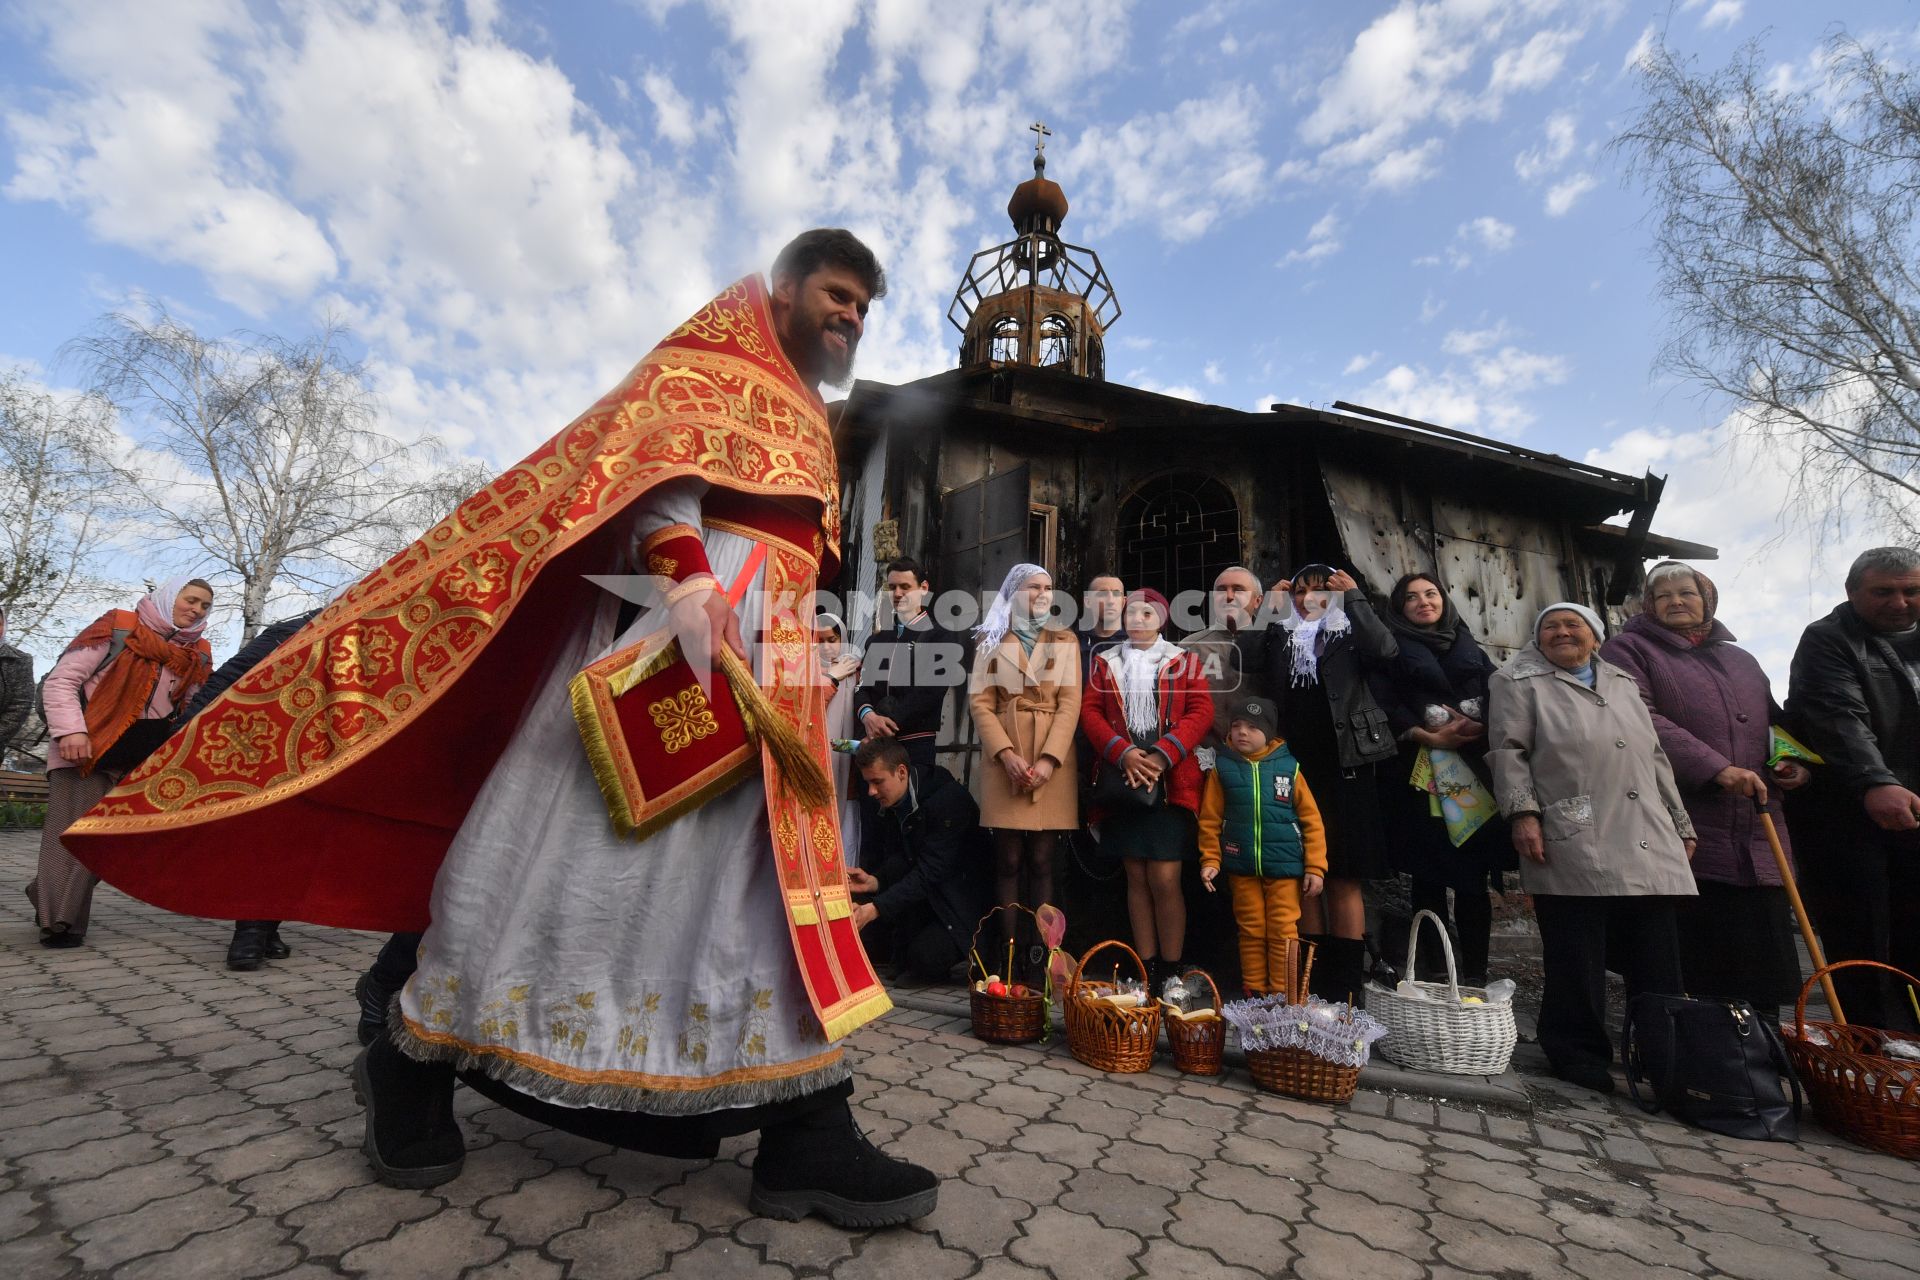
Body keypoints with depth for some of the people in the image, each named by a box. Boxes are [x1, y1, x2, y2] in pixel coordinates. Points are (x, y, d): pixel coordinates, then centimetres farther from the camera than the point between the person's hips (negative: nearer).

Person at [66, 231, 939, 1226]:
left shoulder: (807, 426, 31)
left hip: (771, 666, 9)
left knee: (771, 878, 1)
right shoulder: (706, 359, 9)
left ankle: (806, 1132, 6)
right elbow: (651, 453, -10)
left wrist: (808, 669, 22)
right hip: (681, 619, -8)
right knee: (585, 844, -8)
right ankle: (413, 1062, 14)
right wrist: (688, 575, -27)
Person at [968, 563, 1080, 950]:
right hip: (1004, 760, 0)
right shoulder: (991, 641, 9)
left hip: (1053, 760, 1)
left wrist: (1049, 759, -11)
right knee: (1008, 862, 1)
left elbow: (1070, 703, 2)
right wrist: (1007, 753, -13)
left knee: (1041, 861, 3)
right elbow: (980, 702, 1)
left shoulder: (1065, 640, 11)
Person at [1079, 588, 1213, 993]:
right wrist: (1123, 753, -11)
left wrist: (1163, 755, -14)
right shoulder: (1106, 663, 14)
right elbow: (1089, 712, 4)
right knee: (1136, 878, 7)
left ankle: (1171, 973, 8)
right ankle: (1146, 972, 16)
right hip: (1122, 781, 2)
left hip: (1170, 782, -2)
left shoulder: (1183, 661, 9)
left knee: (1164, 879, -6)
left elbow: (1201, 711, -2)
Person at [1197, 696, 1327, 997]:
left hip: (1285, 867, -1)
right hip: (1242, 868, 1)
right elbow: (1210, 820, 2)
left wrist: (1315, 867, -3)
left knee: (1283, 932, 5)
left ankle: (1282, 994, 19)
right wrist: (1210, 861, -3)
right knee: (1251, 932, 10)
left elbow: (1311, 820, 0)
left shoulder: (1289, 767, -2)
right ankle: (1254, 993, 23)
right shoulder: (1222, 768, -1)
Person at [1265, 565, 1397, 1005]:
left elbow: (1387, 650, -14)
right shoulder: (1281, 638, 14)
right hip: (1295, 769, 3)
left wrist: (1355, 597, -9)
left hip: (1343, 768, -3)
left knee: (1344, 878, 1)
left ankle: (1348, 985, 9)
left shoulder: (1350, 635, 6)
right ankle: (1314, 980, 17)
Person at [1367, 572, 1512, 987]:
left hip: (1474, 769, 3)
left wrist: (1480, 727, -11)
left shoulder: (1472, 651, 20)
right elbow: (1383, 704, -3)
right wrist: (1426, 737, -16)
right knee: (1429, 874, -2)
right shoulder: (1391, 652, 10)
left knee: (1474, 875, 0)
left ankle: (1475, 974, 7)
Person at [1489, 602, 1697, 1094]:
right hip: (1573, 848, -6)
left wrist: (1681, 823, 20)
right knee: (1578, 962, 0)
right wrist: (1523, 812, -16)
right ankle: (1580, 1055, 13)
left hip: (1650, 850, 6)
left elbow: (1654, 758, 24)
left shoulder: (1622, 682, 22)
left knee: (1659, 965, 9)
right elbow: (1507, 750, -6)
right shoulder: (1521, 681, 3)